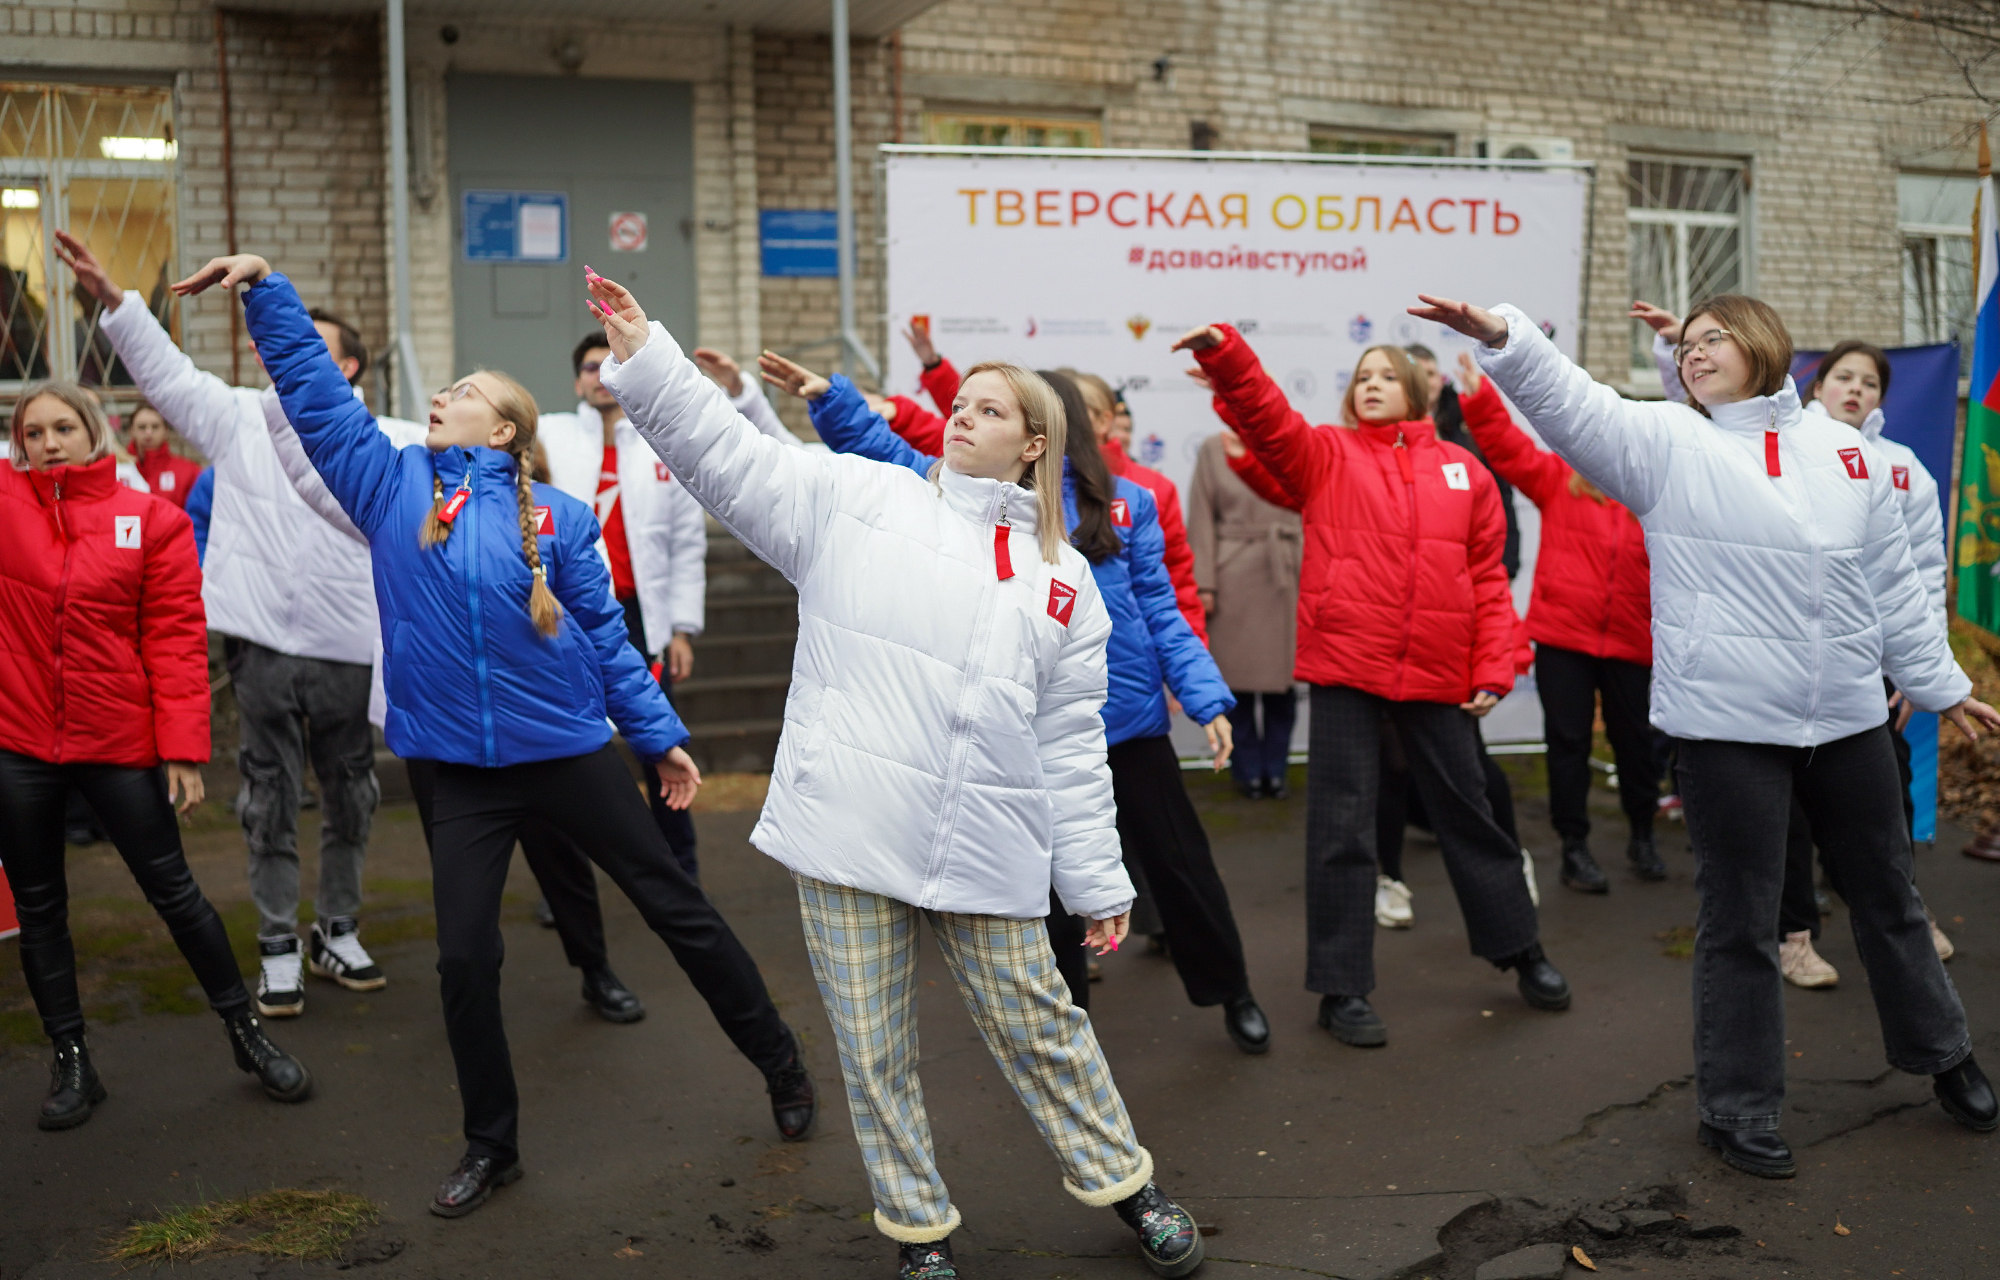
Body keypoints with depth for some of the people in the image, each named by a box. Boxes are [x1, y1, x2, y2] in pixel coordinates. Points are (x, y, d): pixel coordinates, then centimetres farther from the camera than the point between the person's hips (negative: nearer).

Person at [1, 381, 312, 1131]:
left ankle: (245, 1033, 21)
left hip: (119, 741, -2)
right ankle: (71, 1062, 26)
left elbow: (176, 640, -5)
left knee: (174, 891, 6)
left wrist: (183, 747, -9)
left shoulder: (152, 520, -3)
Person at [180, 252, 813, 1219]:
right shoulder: (389, 483, 3)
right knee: (464, 958, 5)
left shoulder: (555, 518, -3)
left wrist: (661, 736, 3)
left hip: (569, 752, -2)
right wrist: (265, 287, -9)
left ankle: (780, 1062, 25)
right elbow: (310, 389, -1)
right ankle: (490, 1145, 24)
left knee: (675, 908, 7)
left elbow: (602, 633, 1)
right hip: (462, 771, 2)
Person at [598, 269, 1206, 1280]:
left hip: (986, 850, 1)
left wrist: (1098, 882, 8)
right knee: (873, 1050, 8)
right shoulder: (856, 498, 4)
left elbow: (1071, 743, 9)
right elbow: (728, 458, -4)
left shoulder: (1062, 579, 9)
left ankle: (1123, 1186, 32)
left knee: (1041, 1029, 10)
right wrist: (642, 357, -17)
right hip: (849, 836, 0)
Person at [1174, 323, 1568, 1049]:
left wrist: (1494, 671, 0)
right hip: (1346, 668, -2)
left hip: (1438, 676, 2)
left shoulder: (1463, 471, 9)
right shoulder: (1325, 457, 4)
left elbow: (1489, 579, 7)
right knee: (1342, 825, 2)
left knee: (1467, 811, 16)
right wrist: (1222, 351, -31)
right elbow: (1263, 415, -14)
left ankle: (1521, 951, 35)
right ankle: (1342, 989, 13)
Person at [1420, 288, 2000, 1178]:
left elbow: (1894, 586, 14)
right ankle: (1738, 1107, 20)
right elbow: (1573, 405, -22)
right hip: (1727, 726, -4)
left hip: (1848, 719, 4)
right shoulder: (1668, 443, -4)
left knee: (1887, 897, 20)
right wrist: (1503, 338, -39)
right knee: (1741, 922, 4)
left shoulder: (1844, 452, 7)